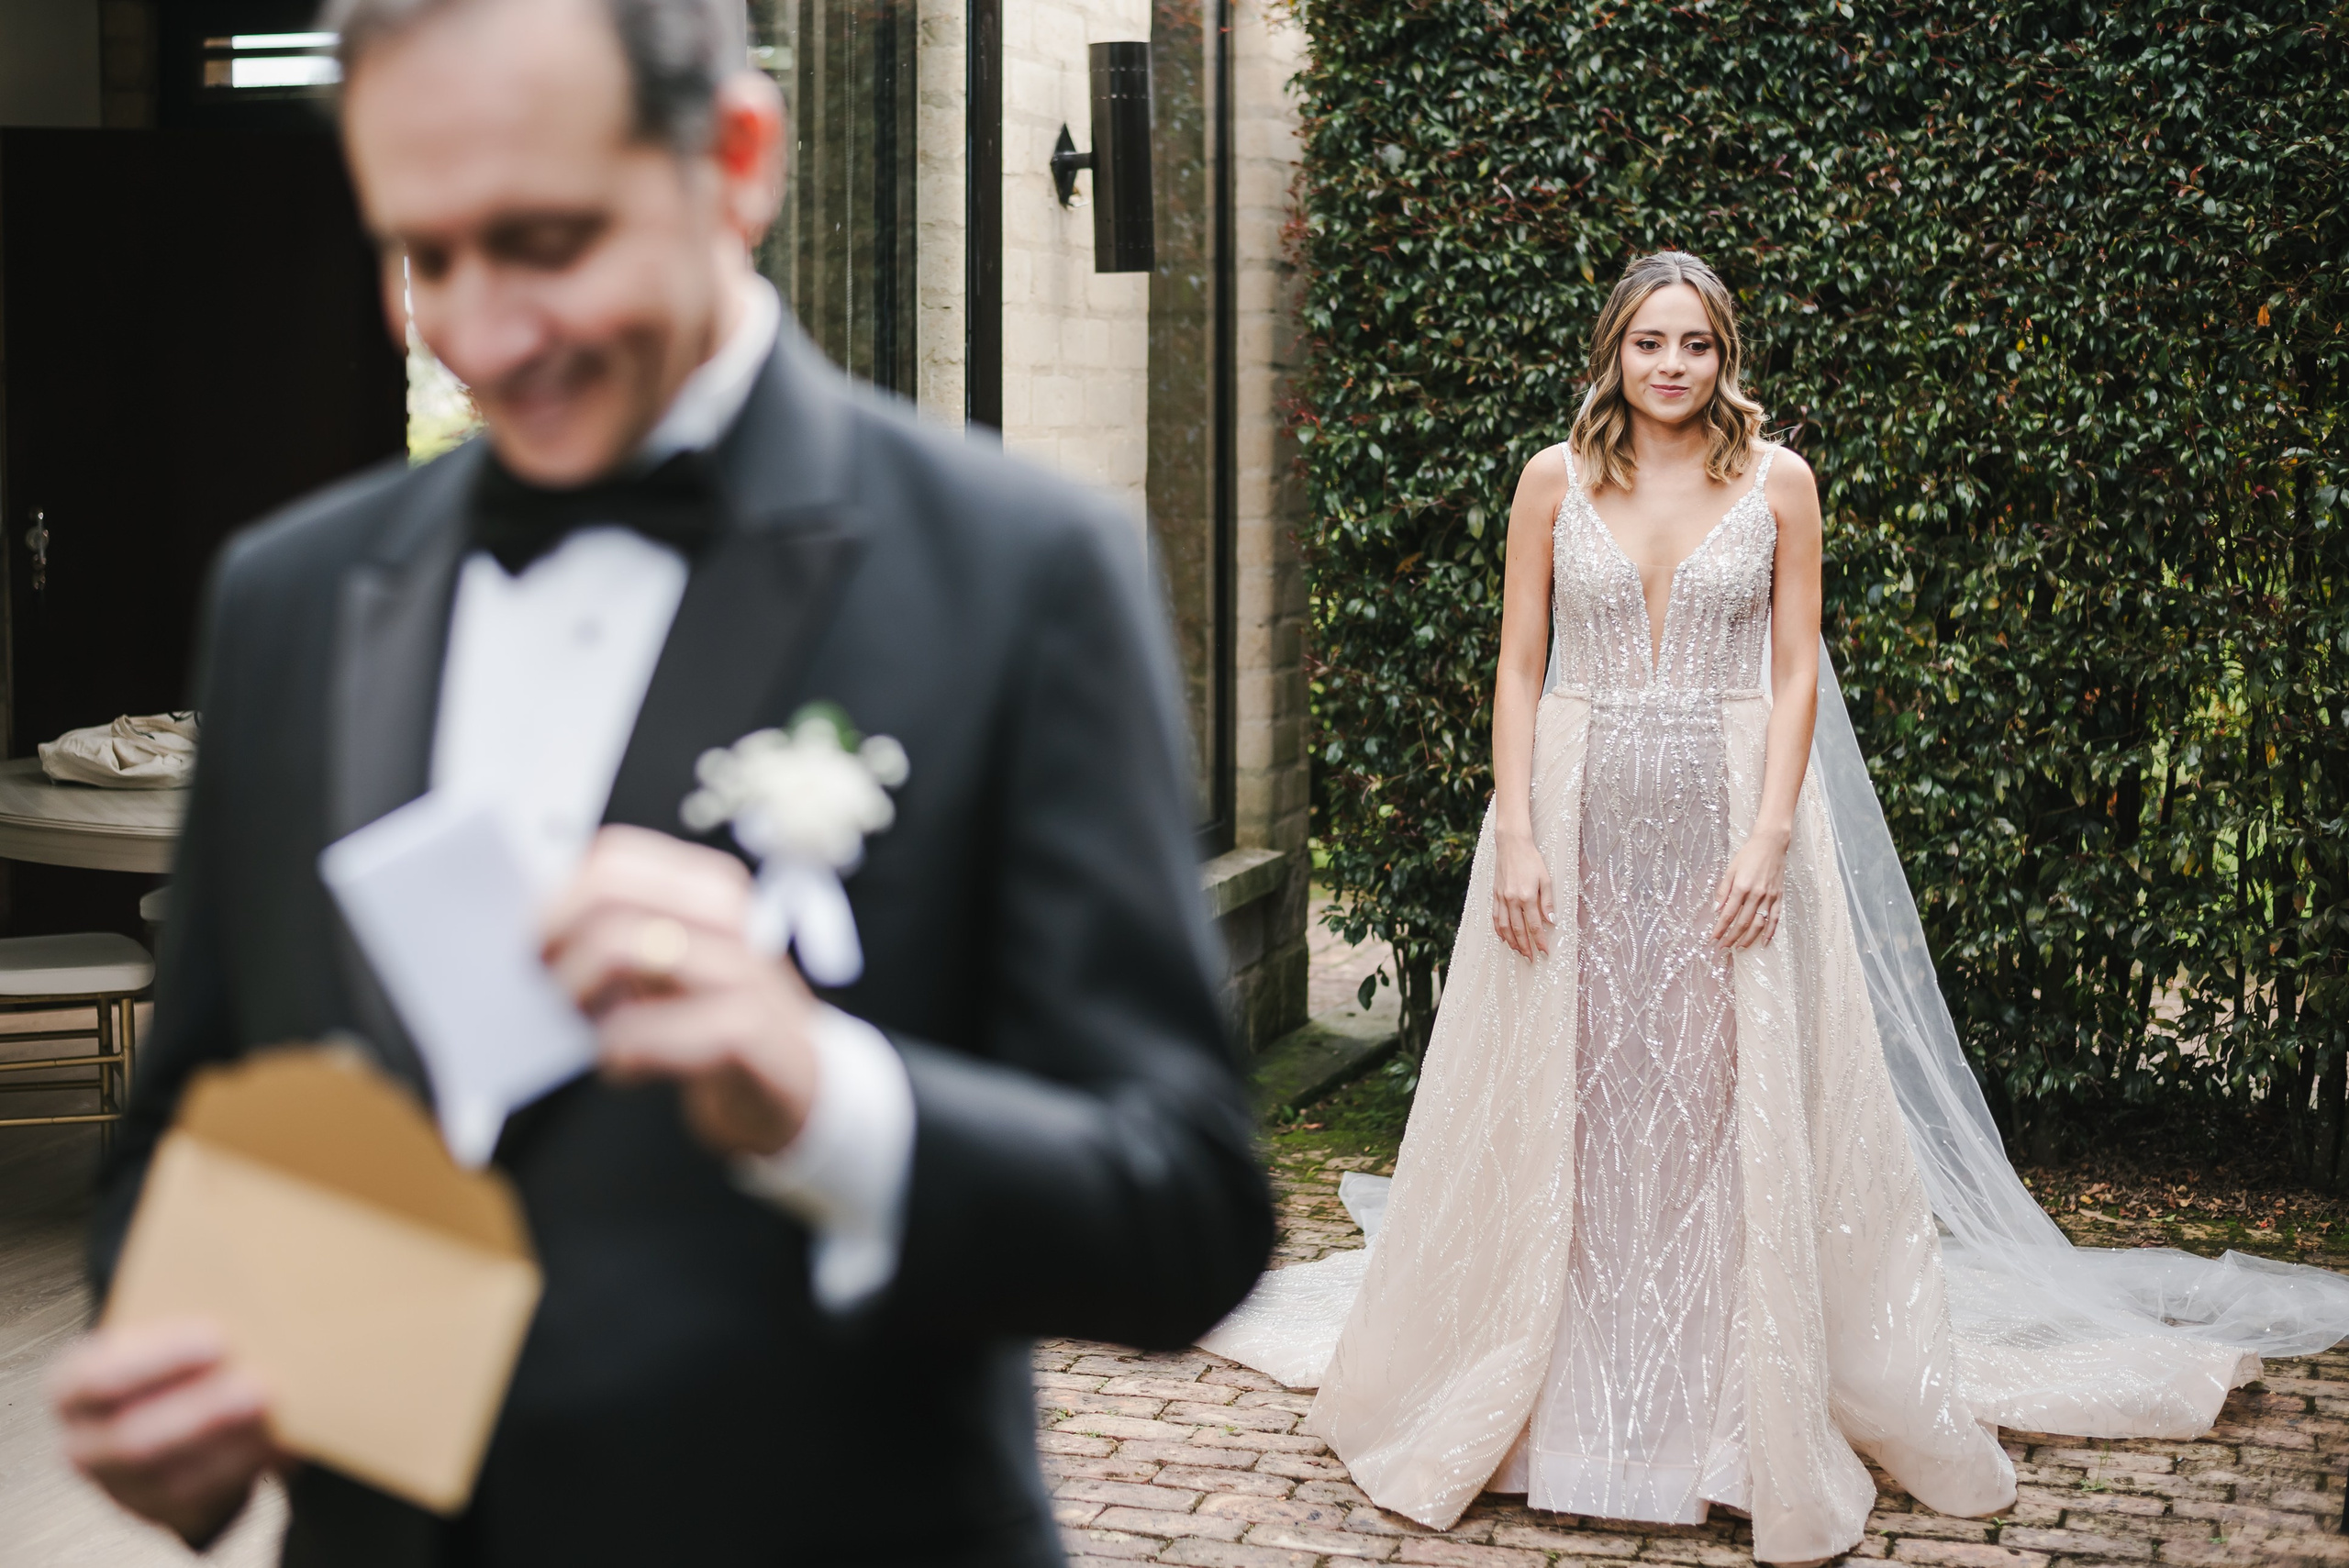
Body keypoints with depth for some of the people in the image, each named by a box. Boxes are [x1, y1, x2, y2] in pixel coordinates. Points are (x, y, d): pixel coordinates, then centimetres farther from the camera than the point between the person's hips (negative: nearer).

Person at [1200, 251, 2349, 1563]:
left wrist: (1768, 839, -11)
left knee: (1727, 1100, 0)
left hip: (1727, 818, -1)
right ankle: (1570, 1397, 17)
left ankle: (1737, 1412, 11)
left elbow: (1794, 671, 0)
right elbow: (1520, 664, 3)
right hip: (1579, 815, 1)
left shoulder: (1778, 483, 2)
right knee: (1570, 1098, 4)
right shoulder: (1557, 480, 4)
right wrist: (1515, 836, -7)